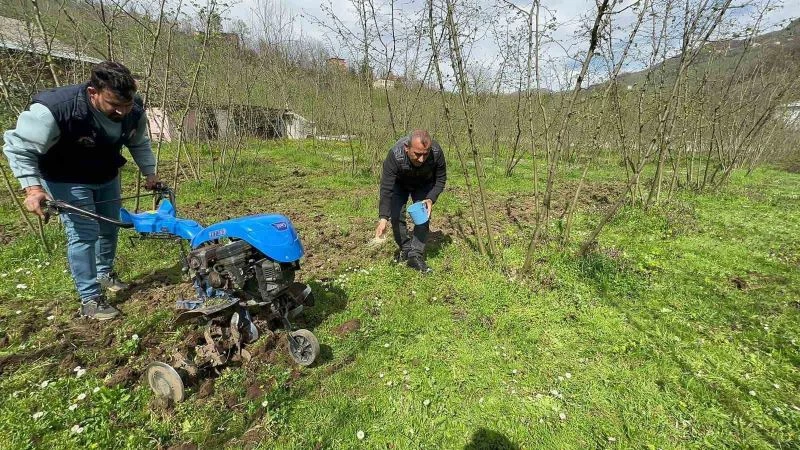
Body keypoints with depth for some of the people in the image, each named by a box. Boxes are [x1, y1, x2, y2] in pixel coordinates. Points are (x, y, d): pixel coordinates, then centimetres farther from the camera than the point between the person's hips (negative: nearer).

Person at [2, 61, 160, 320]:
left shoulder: (134, 110, -18)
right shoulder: (55, 110, -34)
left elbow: (139, 144, 1)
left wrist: (149, 172, -4)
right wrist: (32, 187, -35)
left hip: (107, 177, 6)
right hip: (67, 181, -5)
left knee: (110, 228, 15)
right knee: (84, 234, -10)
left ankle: (105, 274, 39)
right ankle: (90, 300, 1)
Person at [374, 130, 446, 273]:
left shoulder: (436, 152, -35)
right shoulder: (395, 155, -41)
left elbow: (441, 179, -17)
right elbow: (386, 188, -40)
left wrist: (431, 199, -32)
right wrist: (383, 218, -48)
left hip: (424, 185, 1)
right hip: (399, 184, -1)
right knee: (396, 215, -11)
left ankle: (416, 255, -7)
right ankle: (405, 249, 10)